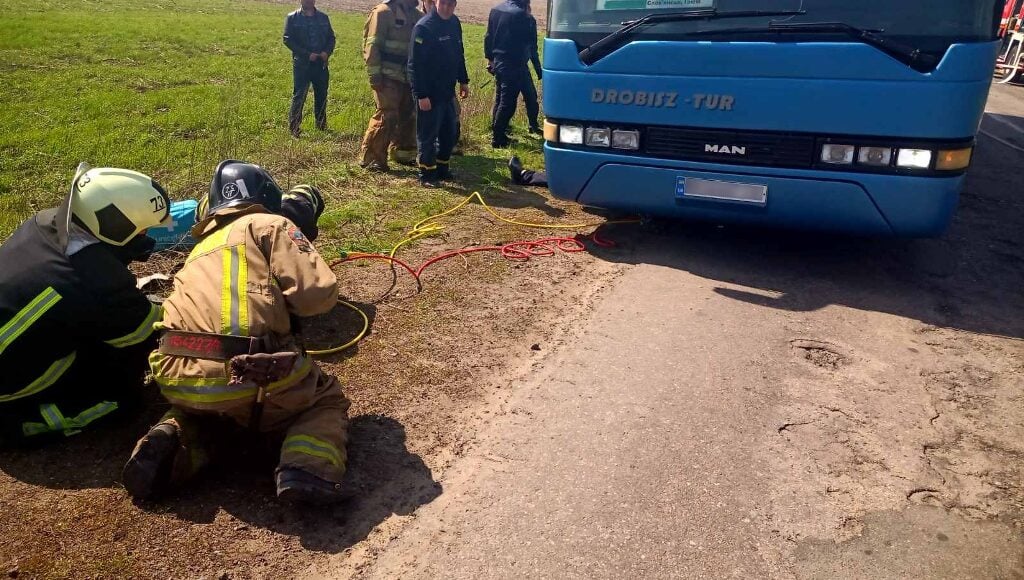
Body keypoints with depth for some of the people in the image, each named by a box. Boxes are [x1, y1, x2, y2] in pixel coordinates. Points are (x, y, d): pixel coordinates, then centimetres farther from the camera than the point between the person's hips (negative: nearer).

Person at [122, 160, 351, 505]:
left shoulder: (204, 246, 29)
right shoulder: (270, 225, 9)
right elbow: (318, 294, -2)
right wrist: (281, 299, 19)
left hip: (178, 380, 6)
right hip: (245, 375, -6)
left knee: (209, 410, 40)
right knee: (327, 399, 22)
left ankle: (169, 447, 8)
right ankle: (308, 470, -8)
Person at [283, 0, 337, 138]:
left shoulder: (323, 18, 9)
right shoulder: (292, 18, -1)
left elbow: (331, 37, 13)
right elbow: (288, 40, -7)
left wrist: (327, 52, -8)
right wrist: (307, 54, -15)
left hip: (321, 63, 4)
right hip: (301, 64, -4)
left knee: (321, 95, 10)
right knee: (299, 95, -4)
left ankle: (321, 125, 25)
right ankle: (294, 128, 1)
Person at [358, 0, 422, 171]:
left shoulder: (416, 15, 12)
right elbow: (372, 46, -13)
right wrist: (374, 75, -18)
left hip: (409, 77, 7)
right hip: (388, 76, -7)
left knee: (409, 115, 11)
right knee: (386, 116, -10)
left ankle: (403, 153, 26)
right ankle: (370, 158, -3)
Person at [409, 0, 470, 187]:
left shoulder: (454, 23, 6)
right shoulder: (424, 27, -17)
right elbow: (415, 64, -18)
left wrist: (463, 81, 17)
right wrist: (421, 95, -21)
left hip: (448, 91, 8)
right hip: (429, 93, -8)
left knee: (450, 131, 14)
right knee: (428, 134, 2)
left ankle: (442, 168, 29)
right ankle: (427, 174, 14)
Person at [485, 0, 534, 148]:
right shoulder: (520, 13, -18)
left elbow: (488, 36, 12)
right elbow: (531, 38, -8)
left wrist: (490, 57, 20)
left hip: (498, 62, 8)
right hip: (513, 64, -8)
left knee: (500, 99, 19)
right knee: (508, 103, -2)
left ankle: (496, 133, 27)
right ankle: (497, 138, 0)